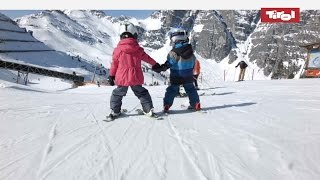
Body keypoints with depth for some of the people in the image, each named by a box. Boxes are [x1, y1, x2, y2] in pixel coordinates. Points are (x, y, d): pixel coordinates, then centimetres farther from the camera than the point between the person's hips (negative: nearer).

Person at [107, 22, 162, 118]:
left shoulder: (118, 50, -5)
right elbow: (147, 58, 12)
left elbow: (114, 64, 2)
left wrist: (111, 75, 14)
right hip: (136, 78, 1)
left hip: (122, 78, -1)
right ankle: (149, 109, 18)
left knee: (118, 94, 17)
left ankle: (115, 111, 19)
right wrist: (155, 65, 28)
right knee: (141, 93, 18)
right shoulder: (138, 49, -2)